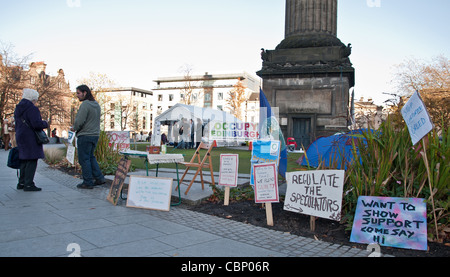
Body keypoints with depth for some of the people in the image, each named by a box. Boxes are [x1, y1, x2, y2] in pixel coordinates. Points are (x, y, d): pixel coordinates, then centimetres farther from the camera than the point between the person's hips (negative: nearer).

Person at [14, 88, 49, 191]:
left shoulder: (18, 109, 15)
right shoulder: (32, 109, -14)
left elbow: (17, 124, 19)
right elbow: (36, 124, -22)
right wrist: (45, 123, -4)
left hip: (20, 137, 9)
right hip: (31, 138, -9)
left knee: (24, 160, 16)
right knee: (31, 161, -6)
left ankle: (21, 183, 22)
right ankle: (28, 184, -6)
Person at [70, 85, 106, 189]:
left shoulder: (85, 104, -15)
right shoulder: (96, 104, 12)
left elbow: (79, 121, -20)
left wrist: (74, 128, 1)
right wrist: (76, 127, 14)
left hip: (85, 136, -9)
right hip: (95, 134, 9)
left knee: (84, 159, 0)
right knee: (91, 157, 19)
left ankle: (88, 182, 5)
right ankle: (99, 178, 15)